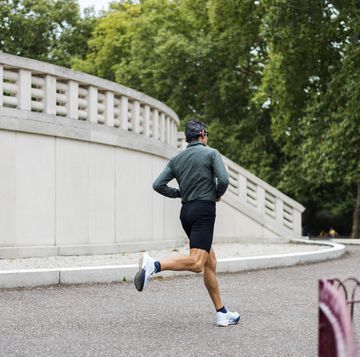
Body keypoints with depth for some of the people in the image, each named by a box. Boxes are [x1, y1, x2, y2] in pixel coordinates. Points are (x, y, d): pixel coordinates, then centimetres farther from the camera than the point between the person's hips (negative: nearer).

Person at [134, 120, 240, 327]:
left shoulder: (176, 159, 14)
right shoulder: (211, 153, 0)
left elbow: (158, 185, 6)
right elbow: (224, 179, -14)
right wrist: (218, 194, 7)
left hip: (186, 211, 8)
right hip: (204, 210, -8)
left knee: (210, 262, 12)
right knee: (196, 263, -19)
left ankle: (222, 313, 13)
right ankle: (154, 265, -39)